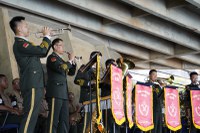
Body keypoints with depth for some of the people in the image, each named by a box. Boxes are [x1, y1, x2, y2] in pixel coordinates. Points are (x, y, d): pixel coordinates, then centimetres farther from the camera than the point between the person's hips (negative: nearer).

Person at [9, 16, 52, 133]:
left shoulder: (24, 43, 22)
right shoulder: (20, 43, -10)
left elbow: (42, 53, 29)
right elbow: (41, 50, -20)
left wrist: (48, 37, 20)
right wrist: (46, 36, -4)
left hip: (35, 84, 10)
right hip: (32, 85, -10)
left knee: (32, 116, 11)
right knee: (30, 116, -15)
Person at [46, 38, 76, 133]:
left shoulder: (61, 60, 23)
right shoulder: (52, 57, -2)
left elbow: (71, 72, 22)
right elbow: (61, 69, -18)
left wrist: (73, 62, 9)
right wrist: (70, 60, -5)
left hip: (63, 93, 9)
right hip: (55, 92, -9)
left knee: (64, 120, 6)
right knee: (54, 119, -12)